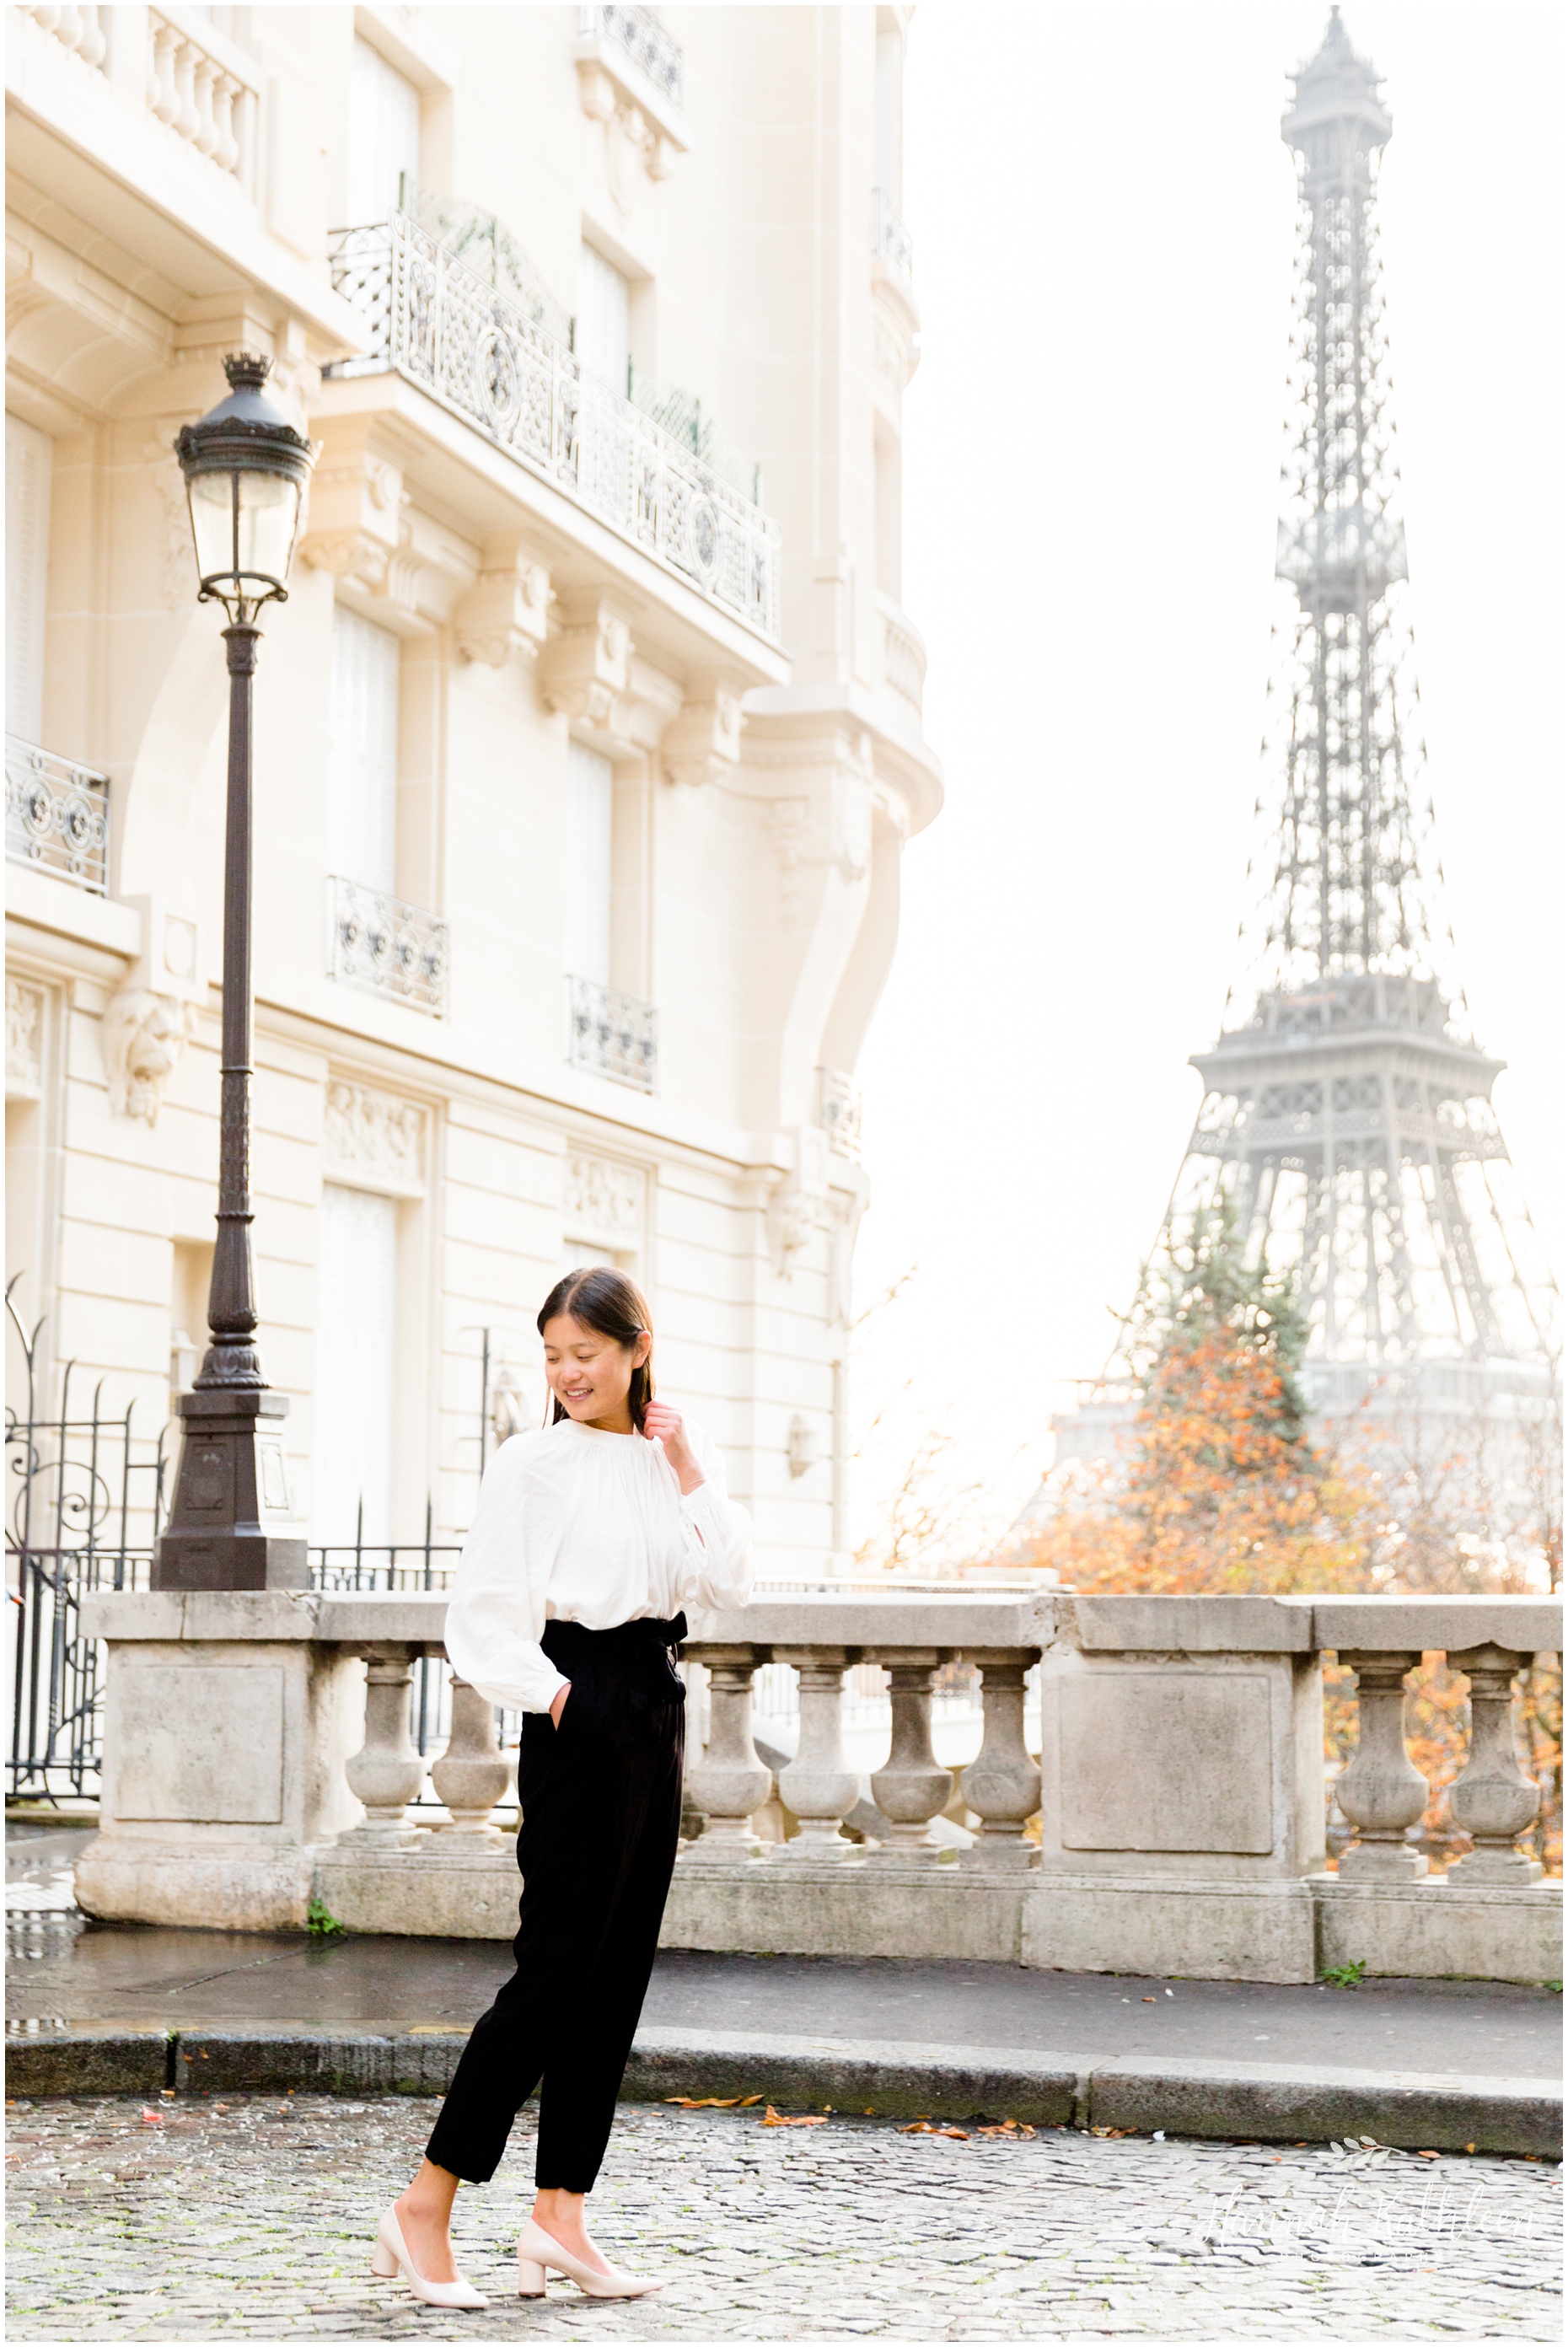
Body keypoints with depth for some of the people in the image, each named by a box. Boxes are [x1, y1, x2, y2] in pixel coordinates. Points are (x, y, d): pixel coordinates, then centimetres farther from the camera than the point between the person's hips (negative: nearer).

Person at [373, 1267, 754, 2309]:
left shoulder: (675, 1453, 11)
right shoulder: (532, 1463, -6)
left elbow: (729, 1581, 3)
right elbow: (483, 1613, -8)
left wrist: (691, 1471, -3)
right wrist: (548, 1693, -15)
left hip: (657, 1710, 7)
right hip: (579, 1713, -7)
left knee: (618, 1974, 7)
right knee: (557, 1967, -8)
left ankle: (560, 2218, 13)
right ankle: (424, 2210, 0)